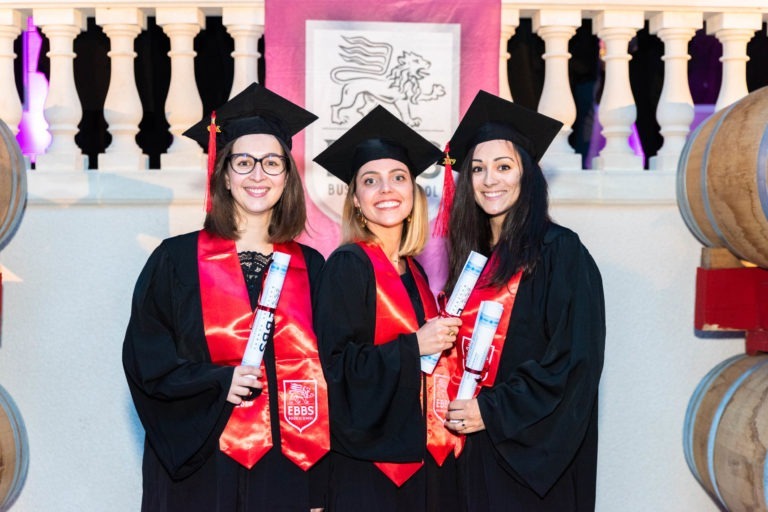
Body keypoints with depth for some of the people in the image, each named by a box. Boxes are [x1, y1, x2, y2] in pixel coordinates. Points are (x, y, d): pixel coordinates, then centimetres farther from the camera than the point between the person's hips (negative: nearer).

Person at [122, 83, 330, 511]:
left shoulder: (310, 267, 6)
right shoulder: (177, 259, -1)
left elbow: (320, 374, 7)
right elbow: (146, 360, -2)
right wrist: (219, 381, -18)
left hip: (286, 470, 2)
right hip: (199, 466, -2)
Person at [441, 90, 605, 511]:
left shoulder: (558, 251, -9)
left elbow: (576, 359, -14)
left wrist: (493, 411, -16)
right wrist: (455, 406, -2)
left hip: (531, 455, -6)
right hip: (473, 452, 6)